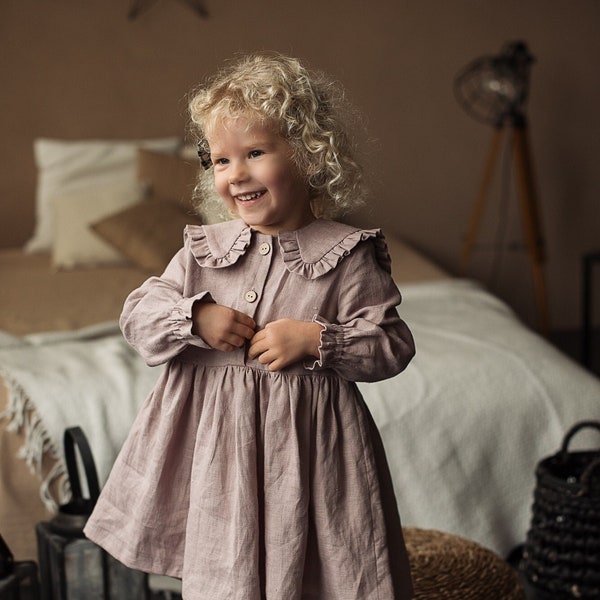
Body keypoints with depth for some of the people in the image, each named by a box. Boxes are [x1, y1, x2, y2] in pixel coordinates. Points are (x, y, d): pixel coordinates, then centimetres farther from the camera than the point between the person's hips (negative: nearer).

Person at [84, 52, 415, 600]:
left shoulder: (348, 254, -8)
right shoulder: (205, 250, 3)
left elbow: (393, 346, -8)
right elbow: (137, 313, 5)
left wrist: (314, 339, -20)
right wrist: (195, 317, -13)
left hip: (306, 441, -3)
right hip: (217, 438, 4)